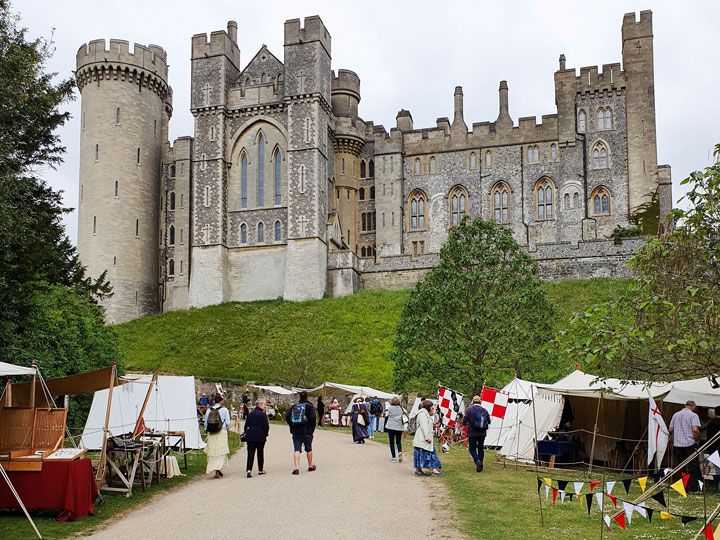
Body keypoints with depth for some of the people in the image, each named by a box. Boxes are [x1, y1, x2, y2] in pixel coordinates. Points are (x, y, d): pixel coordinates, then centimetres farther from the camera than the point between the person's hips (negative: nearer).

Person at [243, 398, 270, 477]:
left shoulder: (250, 414, 8)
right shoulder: (263, 414, -9)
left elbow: (246, 425, 11)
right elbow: (266, 426, -10)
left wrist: (246, 435, 17)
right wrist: (266, 434, 7)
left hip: (250, 436, 4)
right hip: (260, 436, -4)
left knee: (250, 453, 0)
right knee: (260, 453, 11)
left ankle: (249, 470, -14)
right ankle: (260, 470, 20)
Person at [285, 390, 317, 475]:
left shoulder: (294, 406, 8)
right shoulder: (309, 406, -4)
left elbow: (287, 417, 4)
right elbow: (312, 418, -14)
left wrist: (292, 427, 13)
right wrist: (312, 429, -1)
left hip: (296, 432, 2)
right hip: (307, 432, -2)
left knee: (297, 450, -1)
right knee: (309, 449, 14)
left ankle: (296, 467, -15)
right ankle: (310, 466, 27)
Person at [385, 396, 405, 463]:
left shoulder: (390, 408, -7)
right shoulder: (401, 408, -3)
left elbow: (386, 416, 2)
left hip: (391, 427, -2)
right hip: (399, 427, 2)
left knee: (392, 442, 7)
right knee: (398, 441, 14)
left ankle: (393, 457, 5)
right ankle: (400, 452, -13)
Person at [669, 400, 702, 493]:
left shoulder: (675, 415, 11)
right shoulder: (693, 415, -6)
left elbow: (670, 430, 12)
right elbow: (695, 429, -18)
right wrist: (697, 439, -3)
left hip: (677, 444, 4)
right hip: (690, 444, -4)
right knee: (693, 467, 5)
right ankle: (692, 488, 4)